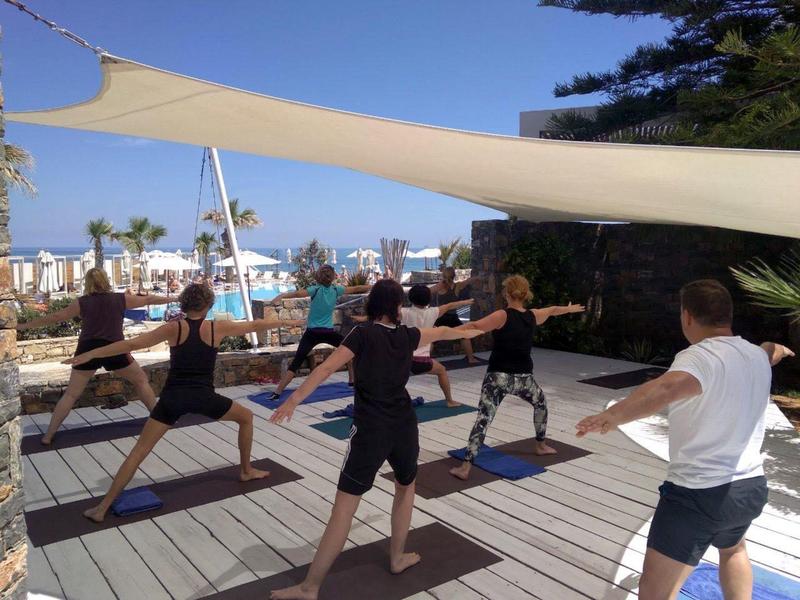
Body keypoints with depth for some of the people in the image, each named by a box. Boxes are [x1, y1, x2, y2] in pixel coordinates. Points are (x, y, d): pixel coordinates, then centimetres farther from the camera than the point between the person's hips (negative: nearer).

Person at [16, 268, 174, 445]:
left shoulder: (81, 303, 8)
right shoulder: (121, 299, 8)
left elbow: (54, 317, 10)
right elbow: (148, 300, 18)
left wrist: (23, 326, 20)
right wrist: (173, 298, 31)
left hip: (88, 350, 1)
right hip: (114, 350, -1)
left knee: (71, 394, 9)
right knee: (141, 380, 18)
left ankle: (48, 435, 7)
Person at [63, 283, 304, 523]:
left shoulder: (174, 328, -1)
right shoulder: (218, 328, 0)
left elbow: (131, 344, -4)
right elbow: (254, 326, 13)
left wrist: (89, 354, 0)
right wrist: (285, 322, 27)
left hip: (173, 398, 1)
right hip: (203, 398, 0)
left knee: (138, 451, 6)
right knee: (246, 417, 25)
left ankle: (103, 508, 5)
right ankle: (246, 471, 34)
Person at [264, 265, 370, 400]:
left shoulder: (315, 290, -7)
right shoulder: (336, 289, 0)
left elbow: (297, 293, -27)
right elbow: (356, 289, 14)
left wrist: (282, 296, -41)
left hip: (312, 333, -1)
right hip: (329, 332, 1)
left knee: (296, 363, -4)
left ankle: (277, 392, -11)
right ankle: (353, 380, 31)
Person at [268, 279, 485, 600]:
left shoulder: (363, 334, -6)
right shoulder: (407, 336, 7)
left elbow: (328, 367, -18)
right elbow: (442, 332, 26)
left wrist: (294, 398, -22)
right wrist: (468, 333, 45)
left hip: (370, 429, -4)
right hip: (404, 426, 4)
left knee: (344, 508, -4)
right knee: (406, 487, 29)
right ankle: (397, 558, 38)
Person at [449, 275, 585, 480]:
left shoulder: (502, 316, -11)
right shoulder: (533, 316, 6)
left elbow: (474, 327, -21)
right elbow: (552, 310, 27)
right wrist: (570, 309, 47)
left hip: (498, 377, -4)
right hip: (523, 378, 5)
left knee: (483, 419, -7)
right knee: (541, 403, 33)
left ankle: (465, 467, -12)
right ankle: (541, 445, 47)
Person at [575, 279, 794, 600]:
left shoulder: (701, 356, -20)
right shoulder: (758, 357, 6)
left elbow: (671, 386, -45)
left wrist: (612, 416, -57)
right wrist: (775, 348, 58)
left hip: (698, 493, -8)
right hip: (752, 487, 8)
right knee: (733, 549, 38)